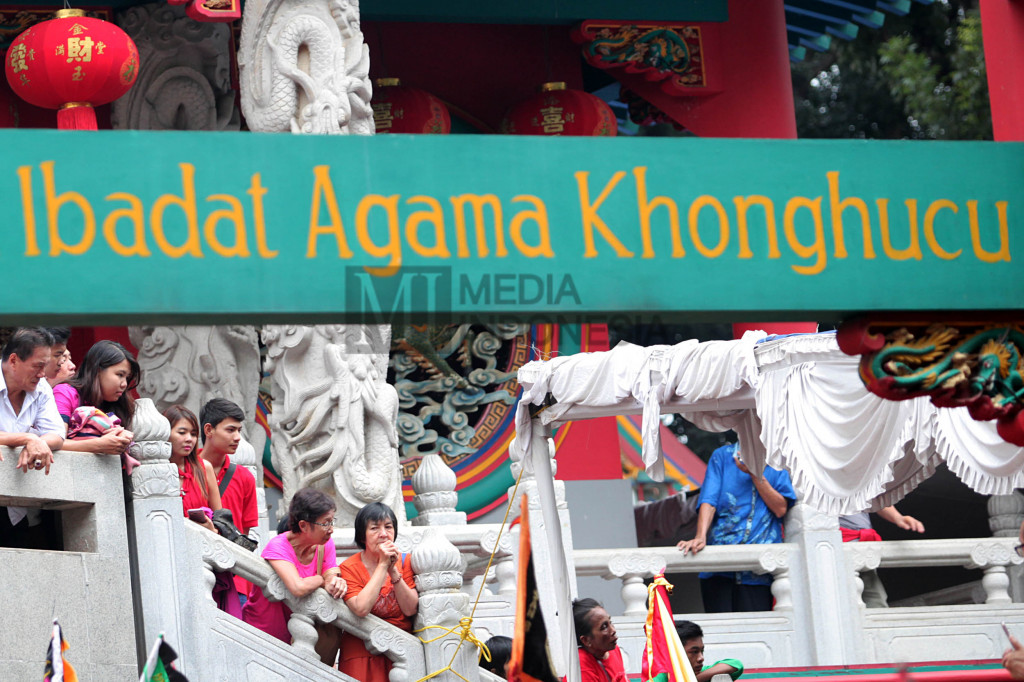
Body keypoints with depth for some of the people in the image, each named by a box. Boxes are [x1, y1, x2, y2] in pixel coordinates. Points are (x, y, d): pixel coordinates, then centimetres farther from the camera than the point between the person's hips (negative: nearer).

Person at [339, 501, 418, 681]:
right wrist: (383, 565, -19)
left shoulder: (404, 561, 4)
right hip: (363, 654, -3)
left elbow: (410, 610, -6)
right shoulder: (350, 568, -7)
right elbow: (361, 609, -24)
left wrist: (393, 570, -15)